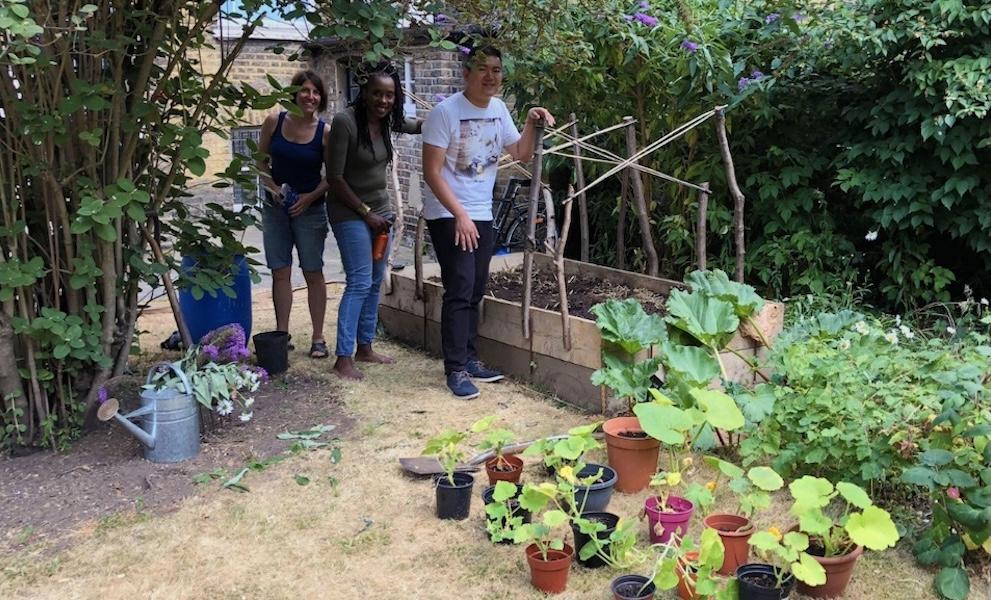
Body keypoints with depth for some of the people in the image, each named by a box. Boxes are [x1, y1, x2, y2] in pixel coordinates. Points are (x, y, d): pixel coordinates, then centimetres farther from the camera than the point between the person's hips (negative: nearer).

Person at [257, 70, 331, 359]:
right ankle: (282, 334, 13)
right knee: (280, 272, 5)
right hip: (275, 207, 2)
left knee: (313, 273, 3)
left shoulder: (326, 132, -9)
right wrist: (272, 186, -9)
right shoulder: (274, 122, -4)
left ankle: (318, 338, 11)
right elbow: (261, 161, 6)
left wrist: (310, 197, -13)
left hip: (310, 208, -2)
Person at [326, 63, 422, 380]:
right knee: (360, 283, -11)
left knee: (375, 282, 11)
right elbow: (335, 177, -18)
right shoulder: (345, 121, -19)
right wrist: (366, 213, -14)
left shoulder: (388, 119, 1)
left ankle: (365, 347, 22)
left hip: (380, 208, 7)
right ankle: (343, 358, -6)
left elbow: (418, 126, 23)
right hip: (350, 212, -7)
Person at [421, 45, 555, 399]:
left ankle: (468, 359, 24)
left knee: (475, 291, 12)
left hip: (481, 214, 7)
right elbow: (432, 172, -17)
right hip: (448, 215, -7)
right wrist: (460, 215, -20)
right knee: (460, 290, -10)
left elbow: (521, 154, 14)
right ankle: (455, 370, -2)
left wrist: (531, 124, -4)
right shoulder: (446, 112, -15)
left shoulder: (498, 109, 5)